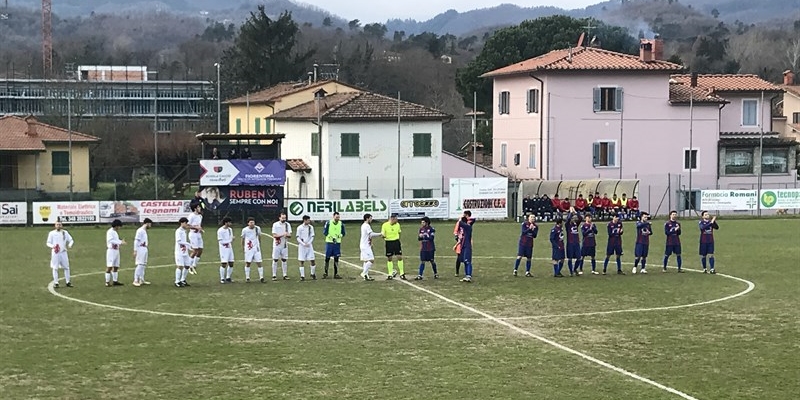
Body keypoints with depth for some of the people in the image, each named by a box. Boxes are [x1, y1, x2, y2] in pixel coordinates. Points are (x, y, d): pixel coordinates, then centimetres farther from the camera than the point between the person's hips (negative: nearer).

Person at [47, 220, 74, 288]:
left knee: (66, 267, 4)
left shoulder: (65, 232, 8)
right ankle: (55, 282, 6)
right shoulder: (52, 233, 2)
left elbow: (71, 240, 7)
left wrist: (70, 245, -16)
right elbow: (48, 243, 3)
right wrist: (52, 246, -19)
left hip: (63, 252, 2)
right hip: (55, 253, -2)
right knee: (55, 268, 0)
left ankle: (68, 282, 11)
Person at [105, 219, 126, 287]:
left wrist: (121, 242, 2)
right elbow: (110, 240, -22)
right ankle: (107, 282, -7)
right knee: (109, 267, -8)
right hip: (111, 250, -9)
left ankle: (115, 281, 18)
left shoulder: (115, 232, 18)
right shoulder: (110, 232, -10)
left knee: (116, 267, 12)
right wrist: (120, 242, -26)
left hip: (116, 250, 9)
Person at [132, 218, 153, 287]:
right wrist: (135, 251, -19)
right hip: (140, 249, -10)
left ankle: (141, 280, 19)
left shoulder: (145, 231, 16)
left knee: (143, 265, 13)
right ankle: (135, 280, -11)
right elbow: (136, 241, -15)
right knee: (140, 265, -11)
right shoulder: (140, 230, -12)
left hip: (145, 249, 10)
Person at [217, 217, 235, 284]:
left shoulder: (230, 230, 10)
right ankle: (222, 279, 0)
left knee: (231, 263, 7)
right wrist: (229, 240, -18)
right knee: (224, 263, -8)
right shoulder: (220, 230, -12)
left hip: (230, 249, 7)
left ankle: (228, 278, 19)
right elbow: (221, 241, -16)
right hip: (223, 249, -7)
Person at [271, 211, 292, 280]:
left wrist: (287, 234, -25)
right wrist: (283, 235, -22)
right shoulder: (275, 225, -6)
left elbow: (290, 235, -1)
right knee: (275, 260, -1)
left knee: (284, 260, 7)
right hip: (277, 245, -3)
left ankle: (285, 275, 10)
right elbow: (274, 235, -12)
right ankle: (274, 275, 3)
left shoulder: (287, 225, 4)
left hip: (284, 245, 3)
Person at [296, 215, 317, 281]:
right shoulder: (300, 228, -5)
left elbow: (312, 237, 5)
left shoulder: (311, 227, 5)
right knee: (302, 261, 0)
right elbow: (298, 238, -4)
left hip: (309, 245, 3)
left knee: (312, 260, 0)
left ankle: (313, 274, 17)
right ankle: (302, 276, 5)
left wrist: (308, 243, -9)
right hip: (301, 246, -3)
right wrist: (303, 244, -16)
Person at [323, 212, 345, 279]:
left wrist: (340, 236, -10)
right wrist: (331, 237, -14)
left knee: (336, 258, 4)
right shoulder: (328, 223, -4)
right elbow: (324, 232, -2)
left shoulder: (341, 224, 5)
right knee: (327, 258, 0)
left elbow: (343, 233, 12)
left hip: (337, 243, 2)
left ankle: (336, 274, 9)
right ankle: (325, 273, 10)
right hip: (329, 242, -2)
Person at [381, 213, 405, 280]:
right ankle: (390, 274, 13)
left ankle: (402, 274, 7)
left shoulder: (397, 225, 1)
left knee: (399, 257, -2)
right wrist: (383, 236, -29)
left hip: (396, 242, 2)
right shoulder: (385, 225, -9)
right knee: (389, 258, 3)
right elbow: (382, 234, -8)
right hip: (388, 242, -2)